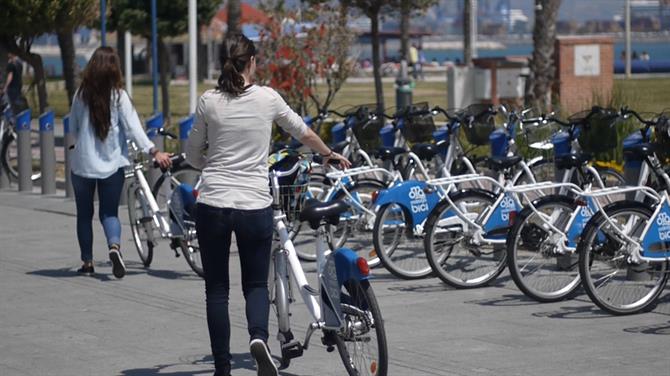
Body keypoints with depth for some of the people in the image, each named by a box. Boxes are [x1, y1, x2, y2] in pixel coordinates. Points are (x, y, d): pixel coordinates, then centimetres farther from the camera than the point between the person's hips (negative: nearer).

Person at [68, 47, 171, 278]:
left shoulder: (81, 95, -2)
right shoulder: (118, 96, -7)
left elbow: (73, 128, 8)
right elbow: (133, 127, -14)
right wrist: (153, 151, -18)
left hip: (82, 163, 1)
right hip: (111, 164, -1)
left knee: (84, 213, 14)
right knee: (109, 212, 8)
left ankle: (87, 262, 15)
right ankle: (114, 246, -20)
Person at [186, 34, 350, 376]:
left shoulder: (209, 101, -1)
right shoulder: (268, 98, 0)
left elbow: (193, 156, 8)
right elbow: (304, 133, 17)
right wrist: (330, 154, 35)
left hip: (212, 205, 0)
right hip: (255, 206, 0)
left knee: (216, 289, 10)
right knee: (256, 284, 13)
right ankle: (259, 337, -16)